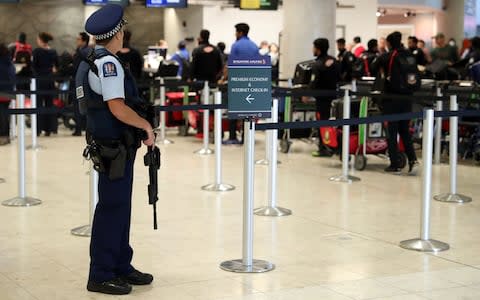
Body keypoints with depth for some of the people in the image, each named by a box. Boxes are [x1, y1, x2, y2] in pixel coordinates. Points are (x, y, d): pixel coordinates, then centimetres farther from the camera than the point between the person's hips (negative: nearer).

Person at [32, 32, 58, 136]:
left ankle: (38, 129, 1)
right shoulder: (53, 52, 2)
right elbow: (57, 65, 7)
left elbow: (33, 65, -11)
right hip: (50, 79, 4)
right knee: (49, 103, 10)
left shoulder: (37, 51, -11)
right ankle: (49, 128, 10)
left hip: (39, 79, -4)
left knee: (39, 104, 2)